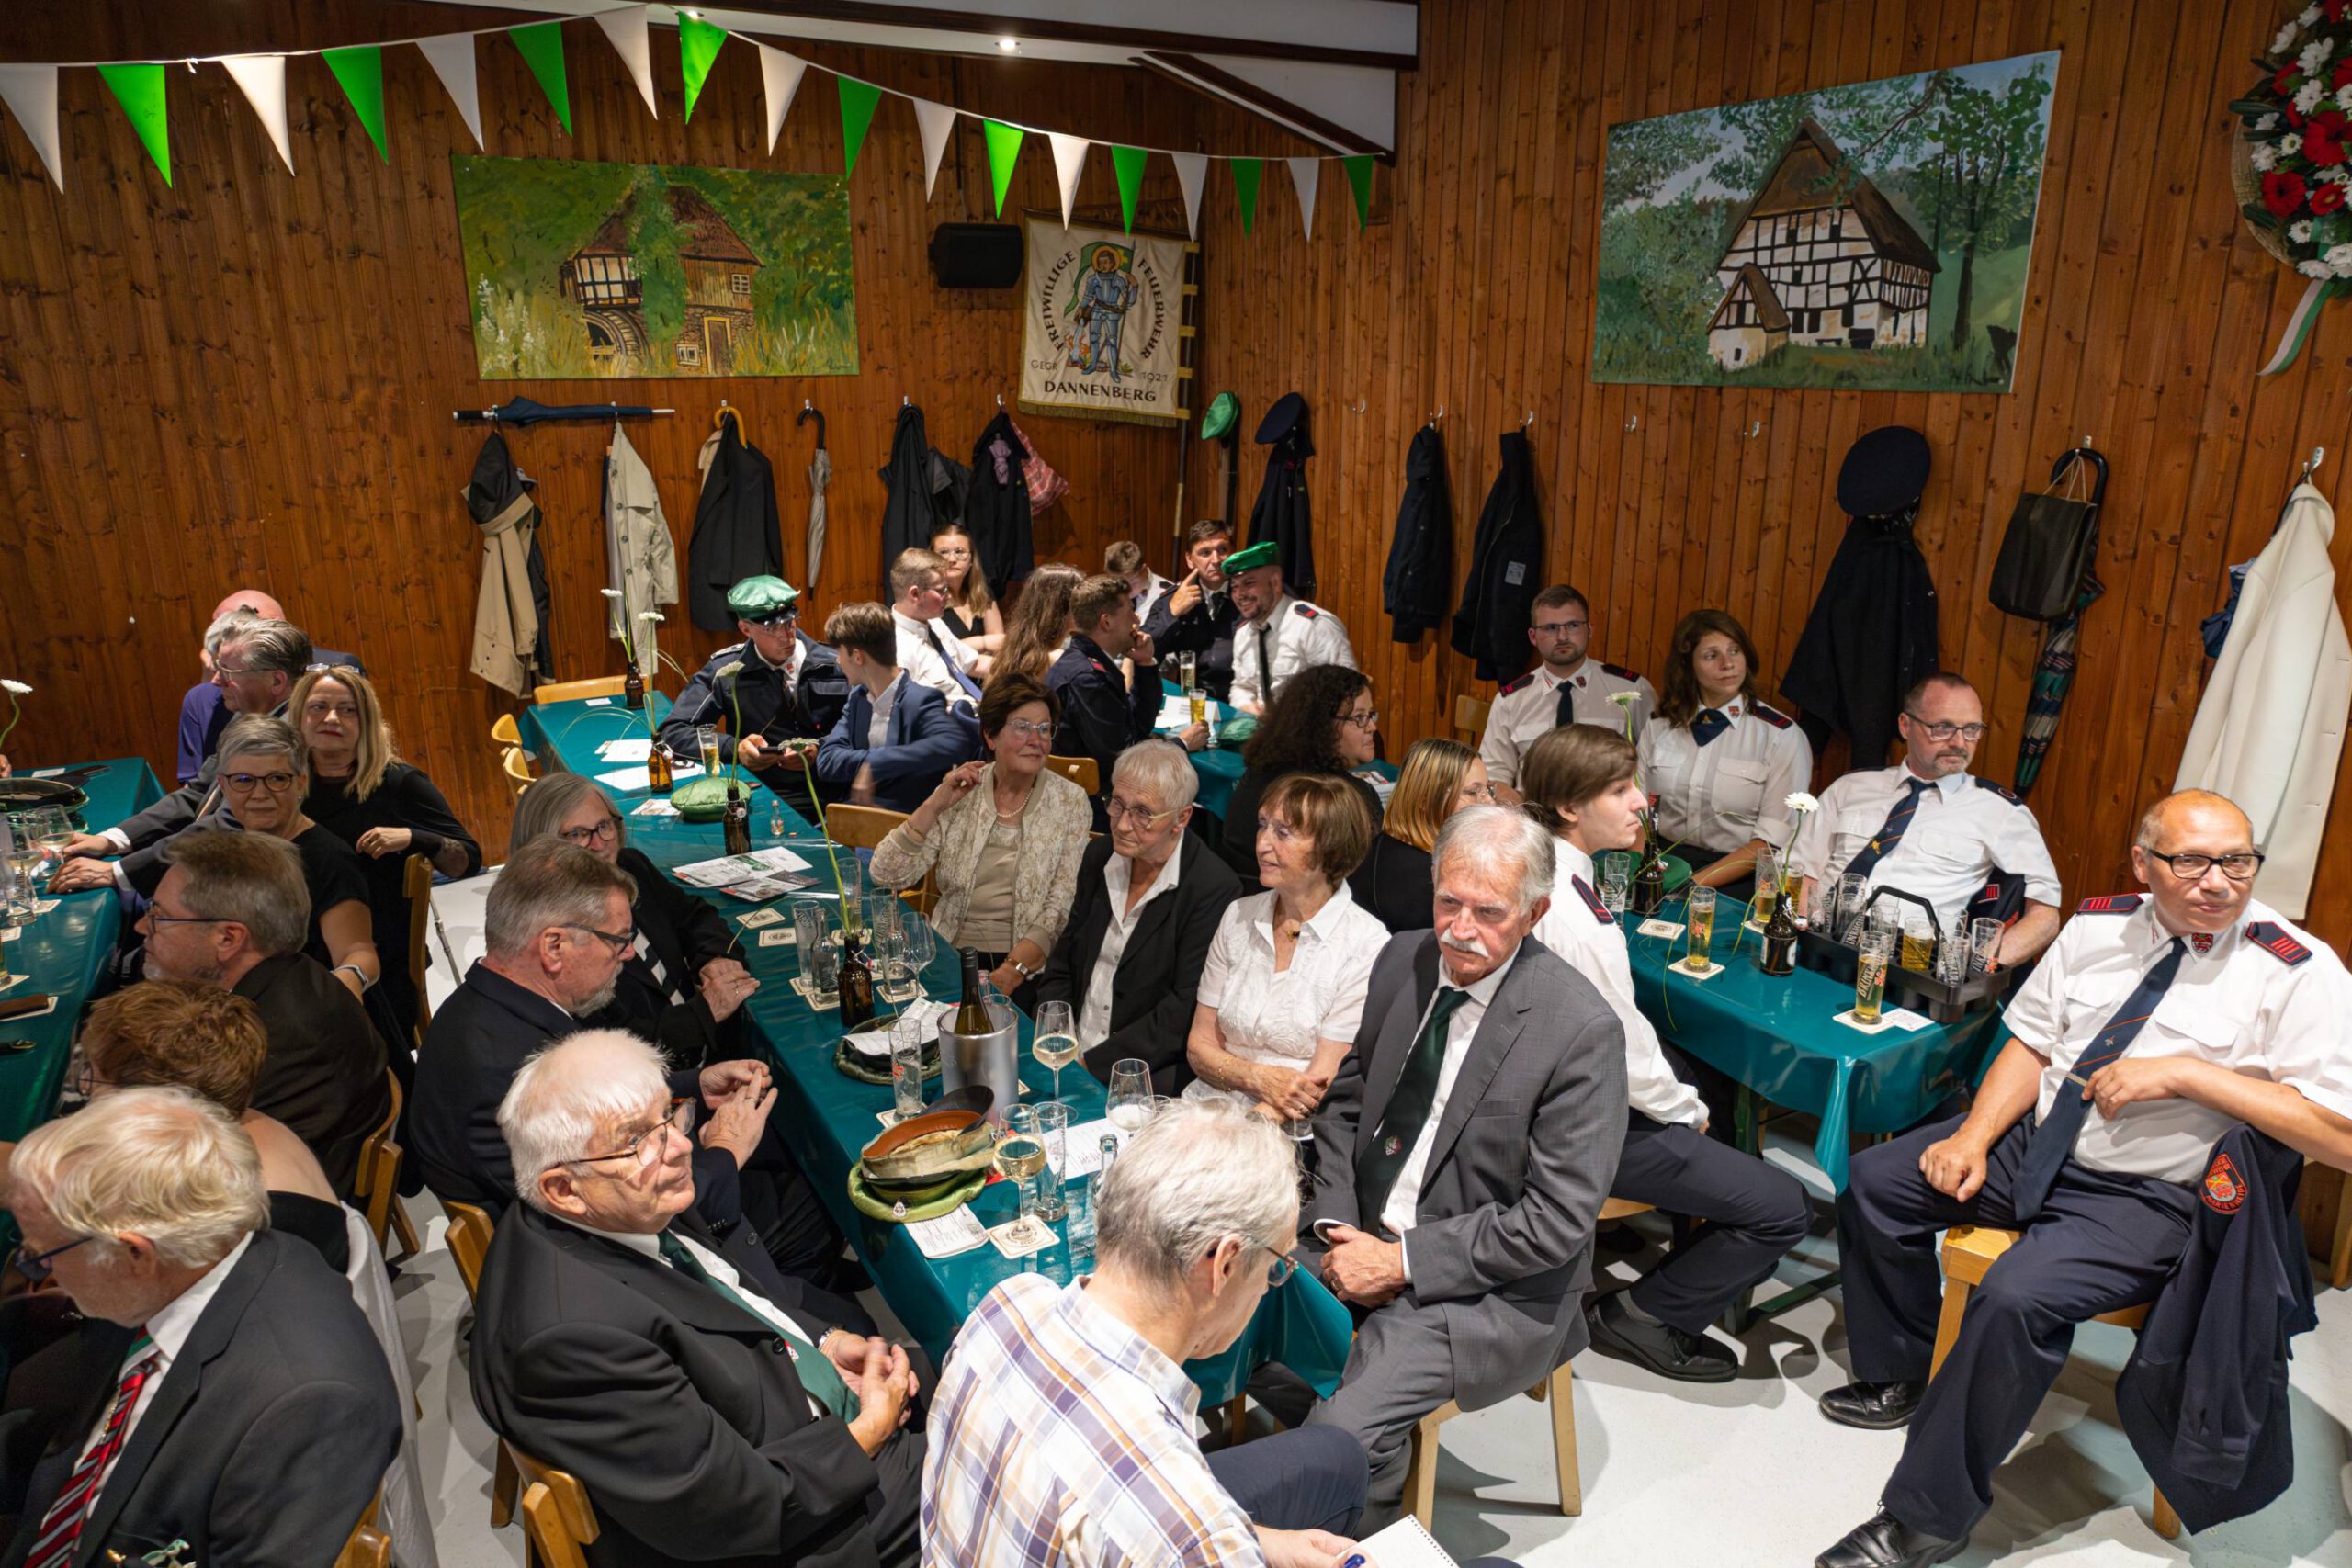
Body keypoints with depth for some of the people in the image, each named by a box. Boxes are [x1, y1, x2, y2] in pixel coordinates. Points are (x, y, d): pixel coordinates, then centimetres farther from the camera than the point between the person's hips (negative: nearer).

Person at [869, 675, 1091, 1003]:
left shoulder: (1069, 801, 1)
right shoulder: (961, 794, 6)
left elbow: (1061, 908, -6)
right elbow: (887, 877, 0)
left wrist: (1012, 970, -20)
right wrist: (935, 805, -10)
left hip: (1028, 965, -2)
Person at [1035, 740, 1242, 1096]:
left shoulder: (1213, 890, -14)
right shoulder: (1100, 856, 7)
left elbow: (1183, 1013, -16)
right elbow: (1063, 962, 12)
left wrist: (1091, 1065, -18)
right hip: (1070, 1057, 6)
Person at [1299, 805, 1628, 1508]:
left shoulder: (1582, 1031, -20)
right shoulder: (1403, 960, -1)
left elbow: (1555, 1222, -18)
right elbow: (1347, 1099, 10)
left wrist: (1401, 1262, -17)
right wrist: (1336, 1223, -5)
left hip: (1490, 1287, -6)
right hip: (1362, 1239, 6)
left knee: (1341, 1434, -22)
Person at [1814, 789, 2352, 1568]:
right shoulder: (2097, 926, 2)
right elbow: (2030, 1044, 7)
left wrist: (2186, 1073, -24)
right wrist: (1973, 1138, -7)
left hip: (2146, 1197, -6)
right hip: (2034, 1142, 6)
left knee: (2019, 1297, -29)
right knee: (1874, 1181, -2)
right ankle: (1899, 1378, 21)